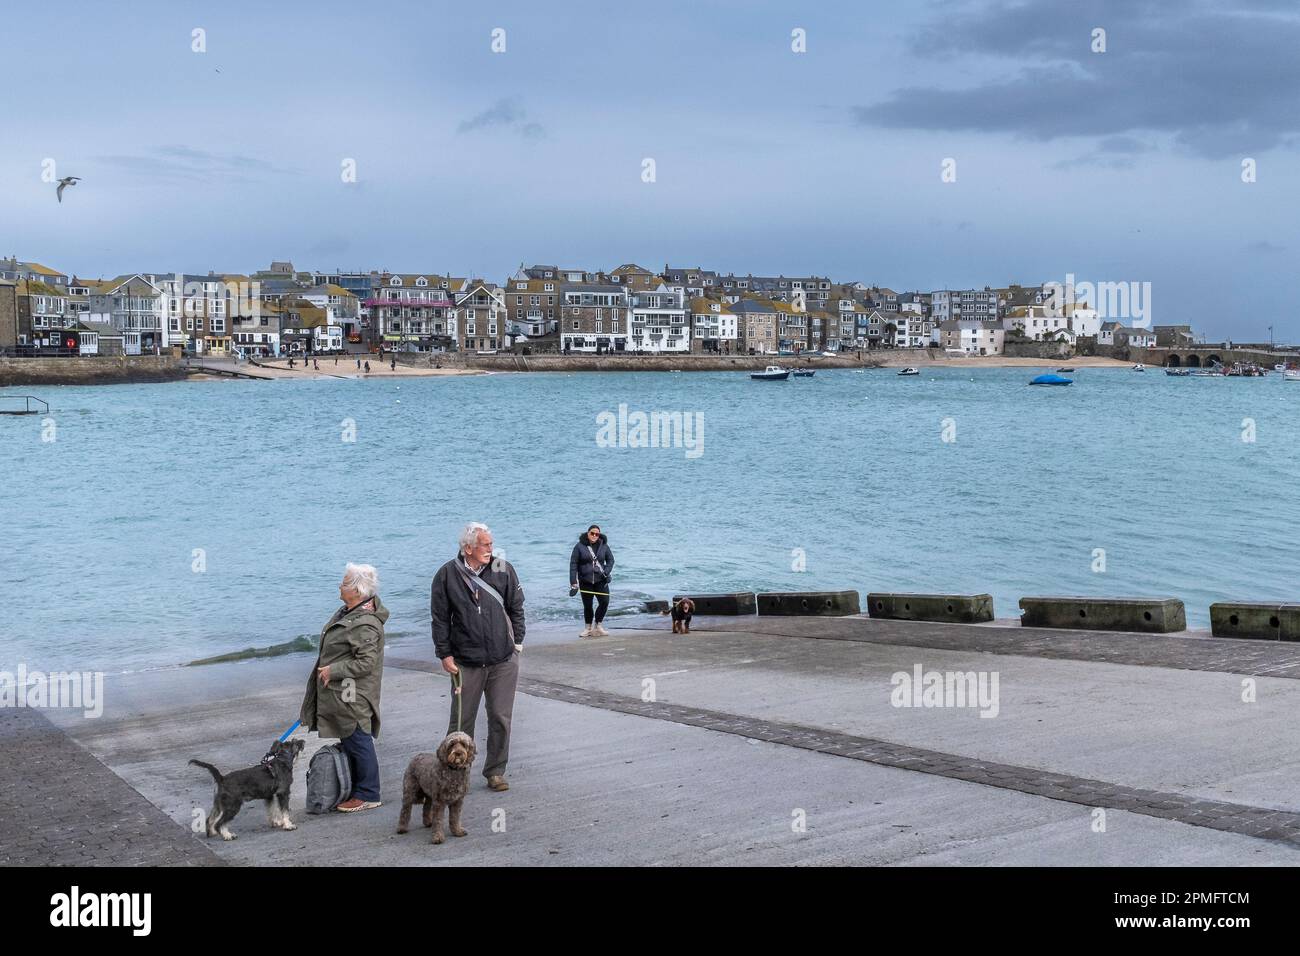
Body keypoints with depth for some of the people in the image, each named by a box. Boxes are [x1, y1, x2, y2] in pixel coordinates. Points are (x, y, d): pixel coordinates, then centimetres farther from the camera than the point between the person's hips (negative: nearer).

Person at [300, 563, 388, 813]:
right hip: (341, 695, 10)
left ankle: (367, 795, 8)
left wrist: (333, 670, -21)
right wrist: (327, 669, 23)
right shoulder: (348, 612, 10)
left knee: (358, 743, -1)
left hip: (353, 697, -10)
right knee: (348, 743, 16)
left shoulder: (364, 625, -24)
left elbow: (366, 662, -27)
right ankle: (354, 790, 26)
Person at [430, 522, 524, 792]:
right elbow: (440, 618, 2)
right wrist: (445, 654, -1)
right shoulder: (447, 575, -3)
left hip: (504, 661, 1)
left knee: (501, 719, 6)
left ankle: (495, 771, 18)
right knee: (462, 720, 6)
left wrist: (517, 642, 5)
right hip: (466, 663, -1)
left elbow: (516, 608, 9)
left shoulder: (503, 570, 1)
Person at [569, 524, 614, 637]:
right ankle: (588, 628, 21)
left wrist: (606, 572, -6)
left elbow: (610, 560, 12)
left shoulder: (603, 545, 3)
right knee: (587, 605, 6)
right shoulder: (580, 546, -3)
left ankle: (597, 625, 6)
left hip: (600, 580, 1)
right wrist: (573, 582, -8)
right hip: (585, 581, -1)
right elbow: (573, 564, -3)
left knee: (604, 602, -11)